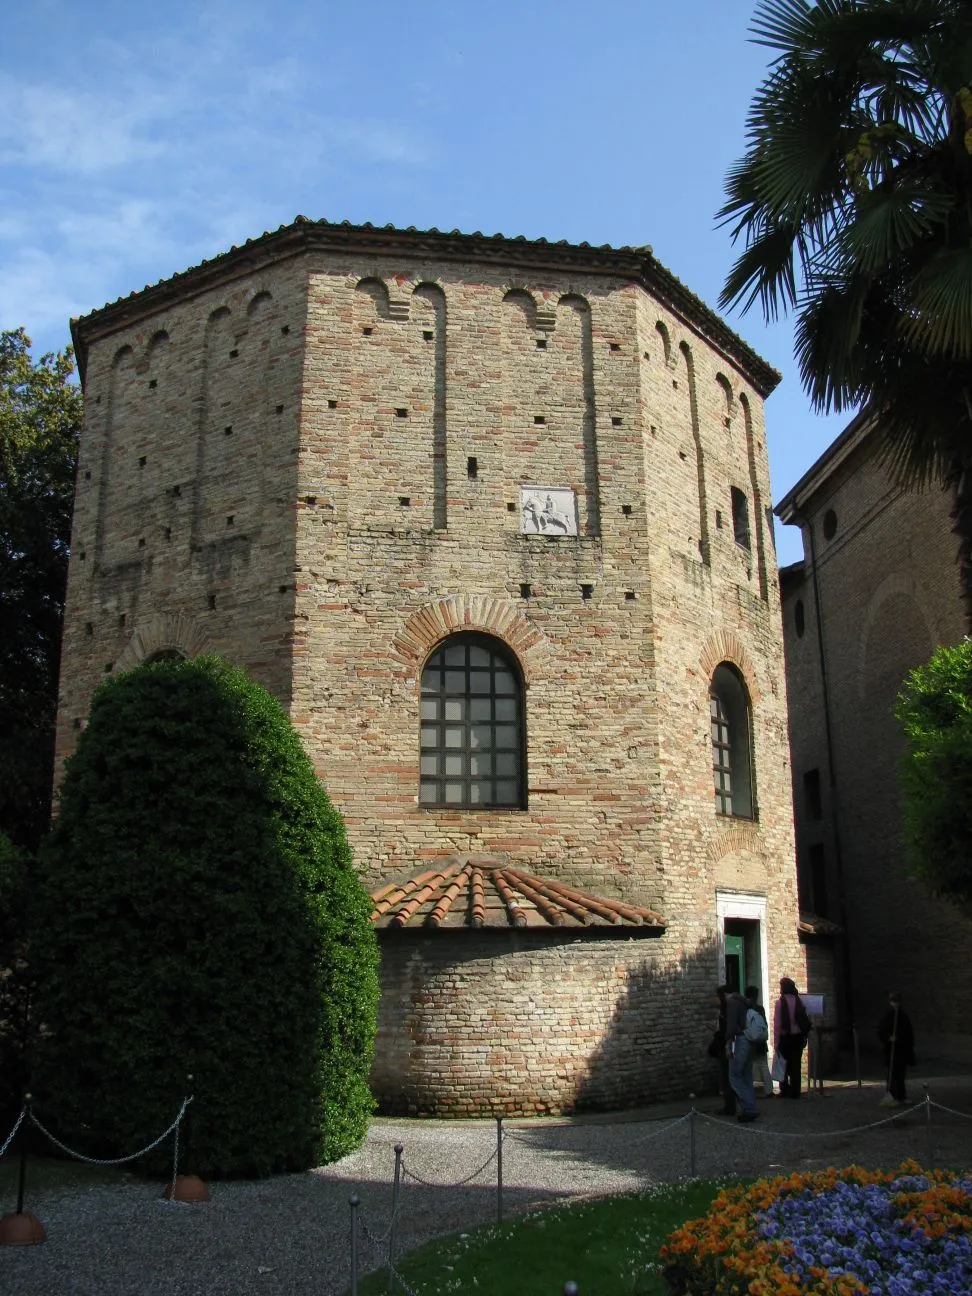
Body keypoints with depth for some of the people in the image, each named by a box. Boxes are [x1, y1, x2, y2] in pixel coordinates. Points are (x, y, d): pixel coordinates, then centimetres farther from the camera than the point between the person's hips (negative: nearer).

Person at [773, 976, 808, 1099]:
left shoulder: (780, 1002, -10)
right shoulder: (799, 1001, 1)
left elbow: (777, 1023, -11)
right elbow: (805, 1020, 1)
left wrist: (776, 1042, -8)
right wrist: (804, 1038, 8)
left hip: (785, 1037, -3)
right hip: (798, 1037, 3)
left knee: (784, 1064, 8)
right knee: (796, 1064, 7)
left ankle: (785, 1090, 7)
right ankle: (795, 1092, 7)